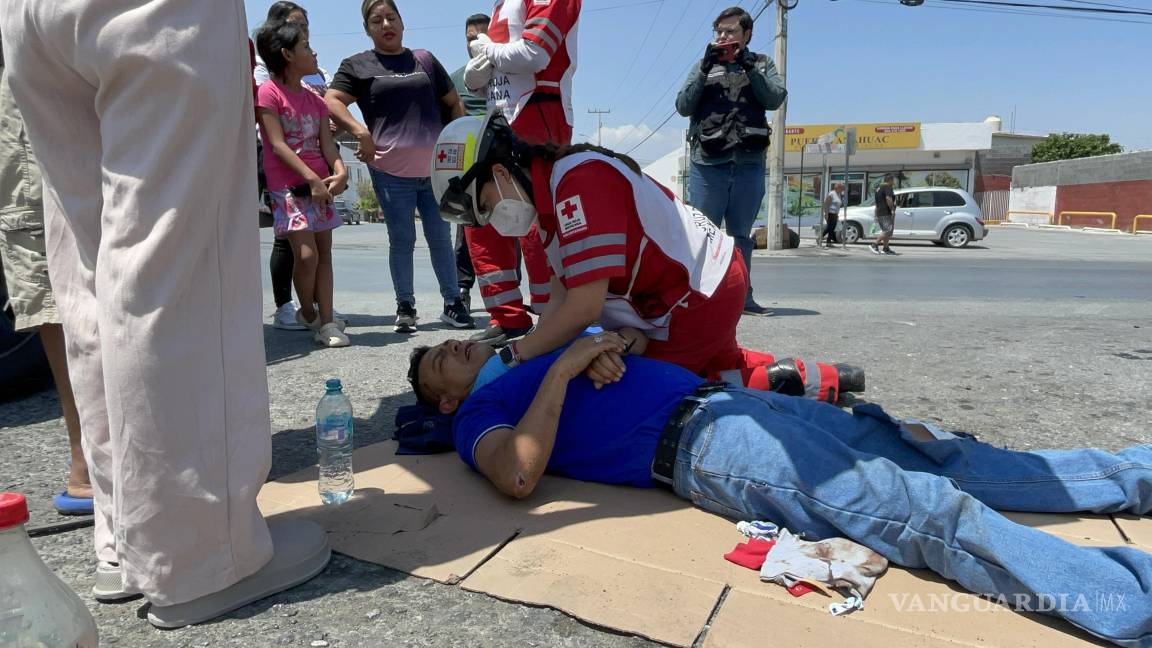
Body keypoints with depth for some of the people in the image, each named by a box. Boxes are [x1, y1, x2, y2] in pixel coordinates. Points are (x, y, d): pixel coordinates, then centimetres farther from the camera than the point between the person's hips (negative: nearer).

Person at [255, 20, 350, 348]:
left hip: (320, 184, 7)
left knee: (324, 253, 3)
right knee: (306, 255, -14)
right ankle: (308, 314, 9)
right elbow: (277, 144, -12)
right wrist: (312, 179, -19)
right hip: (288, 185, -7)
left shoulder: (314, 99, 15)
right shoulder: (269, 91, -5)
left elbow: (327, 143, 5)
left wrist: (340, 171, -15)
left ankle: (326, 321, 6)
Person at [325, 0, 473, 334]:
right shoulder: (358, 65, 6)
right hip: (391, 171, -2)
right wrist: (361, 132, -15)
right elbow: (331, 101, -2)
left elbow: (453, 102, 20)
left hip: (435, 168, 2)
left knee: (441, 237, 6)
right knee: (402, 240, 3)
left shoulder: (425, 59, 15)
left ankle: (452, 303, 15)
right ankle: (405, 307, 14)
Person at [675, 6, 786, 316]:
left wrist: (748, 65, -9)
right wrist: (706, 69, -7)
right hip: (707, 162, -1)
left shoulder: (762, 63, 14)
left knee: (741, 235, 9)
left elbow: (775, 99, -2)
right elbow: (683, 106, 2)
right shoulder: (704, 66, 13)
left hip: (749, 164, 1)